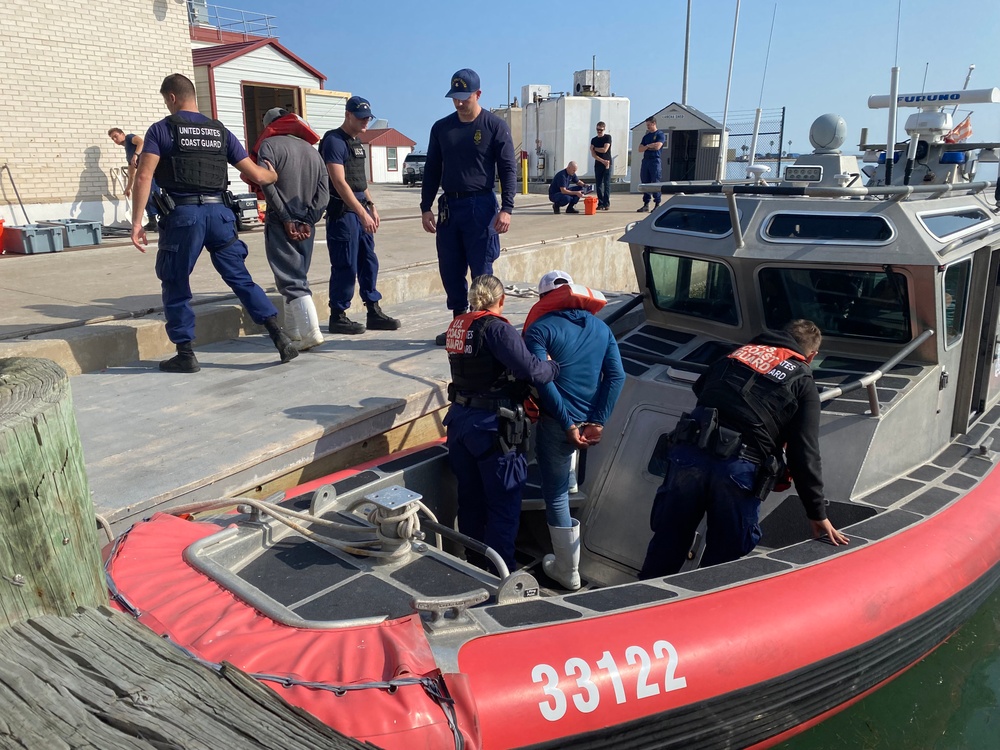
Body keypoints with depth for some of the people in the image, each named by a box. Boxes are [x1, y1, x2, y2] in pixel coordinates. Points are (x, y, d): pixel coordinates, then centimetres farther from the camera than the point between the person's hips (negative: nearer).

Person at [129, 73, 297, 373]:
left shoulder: (161, 129, 3)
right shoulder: (220, 131, 13)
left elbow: (144, 177, -8)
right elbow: (257, 175, 11)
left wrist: (136, 221, -6)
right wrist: (273, 174, 33)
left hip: (182, 215, -3)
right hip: (218, 212, 3)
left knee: (175, 284, 10)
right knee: (241, 278, 11)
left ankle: (185, 354, 14)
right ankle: (279, 334, 2)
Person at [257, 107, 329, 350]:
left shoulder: (269, 145, -2)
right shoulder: (312, 151, 15)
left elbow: (267, 183, -16)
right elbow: (323, 192, 5)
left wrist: (286, 218, -12)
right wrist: (308, 221, -2)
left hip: (281, 224, -6)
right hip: (305, 227, 6)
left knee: (291, 280, -8)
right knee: (298, 276, 16)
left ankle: (311, 331, -19)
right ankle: (294, 331, 21)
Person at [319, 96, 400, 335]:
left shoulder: (356, 141, 17)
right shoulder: (334, 141, -12)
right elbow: (339, 182, -20)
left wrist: (371, 205, 17)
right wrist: (362, 213, -25)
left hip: (360, 209, 9)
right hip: (342, 211, -9)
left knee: (369, 262, 9)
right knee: (346, 266, -6)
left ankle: (374, 313, 16)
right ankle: (338, 317, 4)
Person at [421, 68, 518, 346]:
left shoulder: (495, 126, -2)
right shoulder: (441, 127, 10)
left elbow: (508, 169, -4)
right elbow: (432, 170, 14)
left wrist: (506, 209, -13)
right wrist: (426, 208, 8)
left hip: (481, 206, -5)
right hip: (449, 206, 5)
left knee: (481, 271, -2)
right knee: (450, 270, 8)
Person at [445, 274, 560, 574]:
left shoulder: (457, 326, 7)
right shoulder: (496, 329, -16)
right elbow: (530, 370, -25)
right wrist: (556, 365, -7)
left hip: (460, 419, 8)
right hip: (492, 426, -8)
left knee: (469, 500, 20)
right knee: (504, 507, 5)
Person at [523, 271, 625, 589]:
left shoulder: (540, 329, -4)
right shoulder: (601, 327, 11)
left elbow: (542, 380, -17)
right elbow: (617, 376, 1)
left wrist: (567, 425, -14)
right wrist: (598, 422, -4)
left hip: (557, 422, -5)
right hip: (587, 419, 5)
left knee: (556, 495, 7)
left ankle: (567, 572, 17)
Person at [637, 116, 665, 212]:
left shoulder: (660, 134, 1)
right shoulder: (646, 136, 20)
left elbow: (657, 146, -13)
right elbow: (640, 149, 11)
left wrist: (647, 145, 1)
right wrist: (650, 146, -6)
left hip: (655, 161, -6)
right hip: (645, 160, 6)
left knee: (655, 183, -7)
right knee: (645, 183, 4)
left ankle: (657, 204, -4)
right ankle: (646, 204, 7)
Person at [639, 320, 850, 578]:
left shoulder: (740, 352, 21)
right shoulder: (803, 382, 11)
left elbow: (699, 387, 34)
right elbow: (804, 455, 6)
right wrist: (818, 514, 11)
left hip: (688, 454, 3)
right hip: (740, 468, -3)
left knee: (666, 547, 16)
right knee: (721, 559, 14)